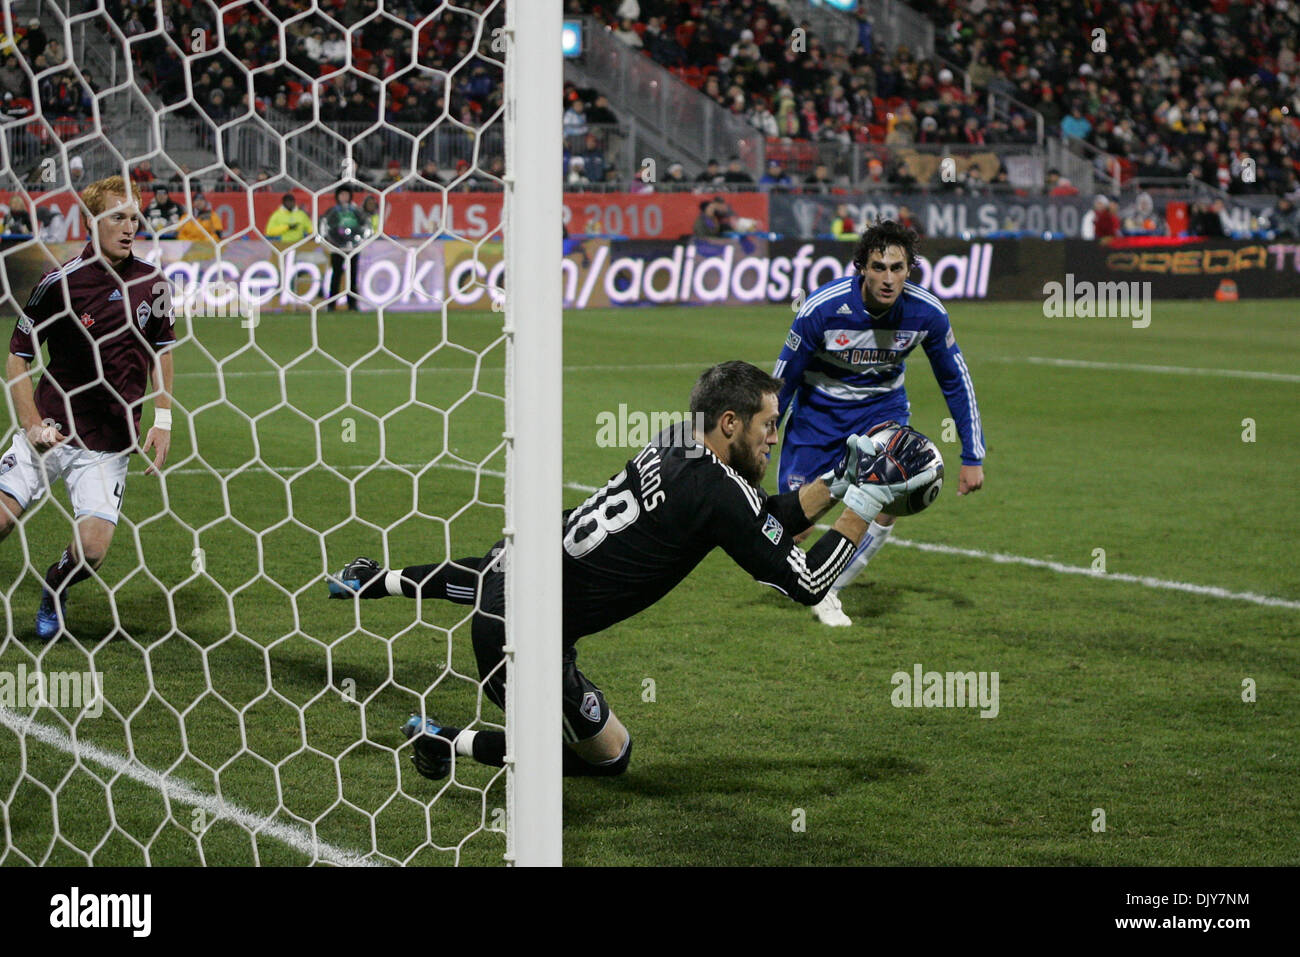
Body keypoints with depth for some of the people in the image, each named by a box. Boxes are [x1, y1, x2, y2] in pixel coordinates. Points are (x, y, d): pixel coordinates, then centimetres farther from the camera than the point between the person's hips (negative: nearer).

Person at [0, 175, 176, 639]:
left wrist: (163, 420, 9)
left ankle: (54, 588, 22)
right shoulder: (59, 281, -8)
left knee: (91, 549, -11)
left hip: (108, 444, 1)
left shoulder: (152, 284, 0)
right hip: (51, 430, -1)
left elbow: (162, 350, 16)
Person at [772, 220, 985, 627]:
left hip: (882, 406, 2)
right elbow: (781, 382, -15)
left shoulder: (927, 313, -20)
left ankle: (827, 591, -3)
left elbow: (956, 382, -3)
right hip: (818, 407, -2)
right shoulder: (823, 308, -28)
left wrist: (972, 457, -3)